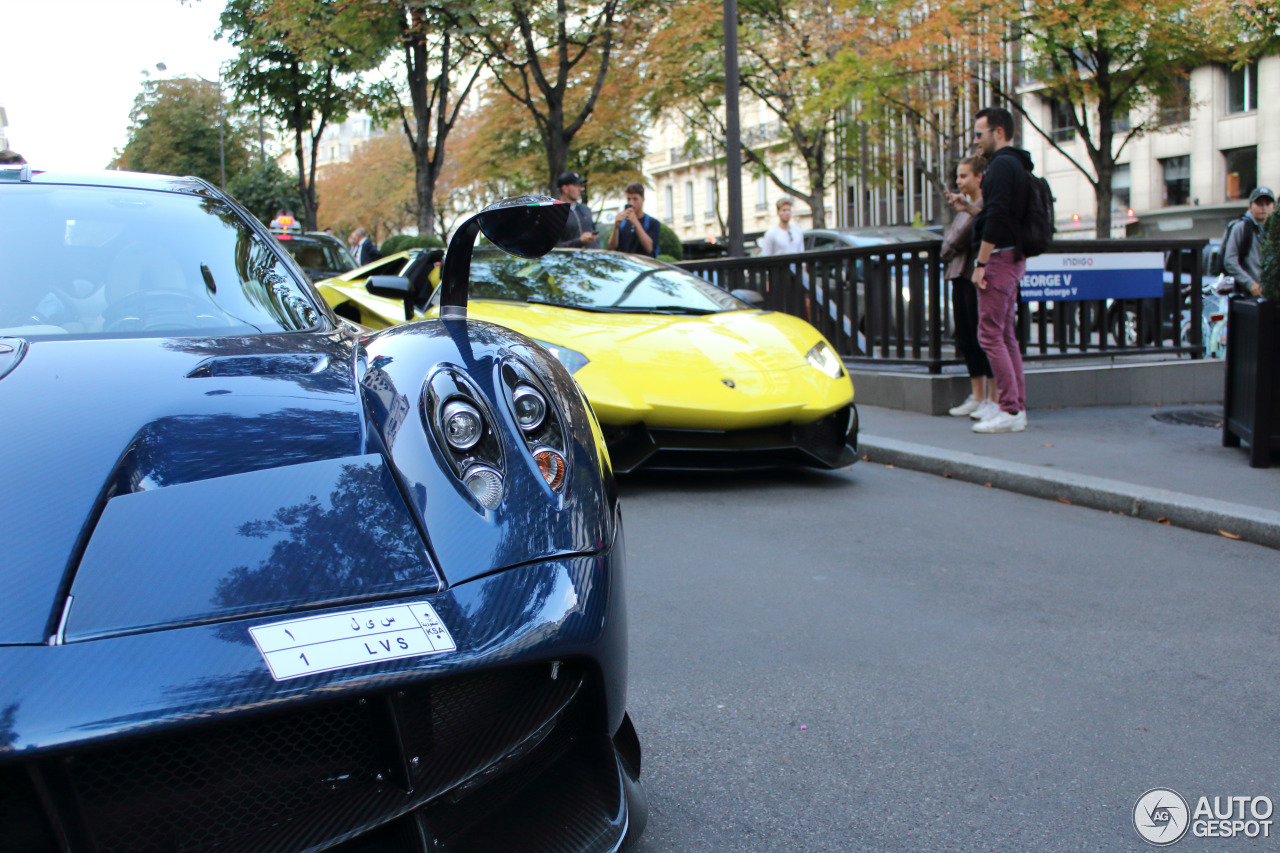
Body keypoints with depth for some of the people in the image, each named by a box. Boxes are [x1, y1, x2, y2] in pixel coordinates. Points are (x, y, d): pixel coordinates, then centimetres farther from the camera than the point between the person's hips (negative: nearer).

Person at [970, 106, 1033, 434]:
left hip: (999, 256, -10)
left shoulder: (1001, 165, -12)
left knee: (990, 335, -9)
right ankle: (1017, 408, 13)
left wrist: (981, 263, -20)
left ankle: (1010, 410, -10)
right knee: (1006, 335, 11)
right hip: (1013, 258, 10)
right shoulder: (1018, 165, 20)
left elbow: (996, 217, -20)